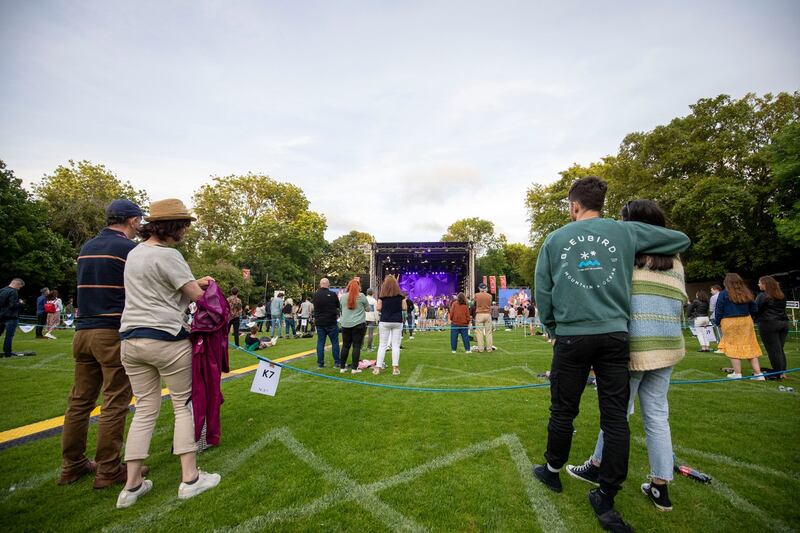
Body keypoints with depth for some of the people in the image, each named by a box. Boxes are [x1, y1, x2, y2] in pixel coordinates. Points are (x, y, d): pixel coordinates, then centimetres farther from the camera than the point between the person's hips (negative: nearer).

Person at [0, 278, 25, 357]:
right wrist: (20, 303, -3)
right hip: (11, 317, -8)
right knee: (9, 335, -1)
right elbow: (13, 305, -21)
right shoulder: (13, 292, -16)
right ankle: (7, 353, 3)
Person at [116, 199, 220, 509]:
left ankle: (132, 486, 17)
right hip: (166, 339, -8)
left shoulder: (134, 252, 13)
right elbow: (195, 294, -12)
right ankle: (190, 479, 12)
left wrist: (195, 281, 16)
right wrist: (199, 285, 11)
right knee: (184, 405, 5)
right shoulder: (167, 255, -13)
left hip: (131, 340, 8)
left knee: (145, 409, 13)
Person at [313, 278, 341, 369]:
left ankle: (320, 363, 11)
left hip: (319, 322, 4)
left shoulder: (315, 295, 0)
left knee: (320, 343, 9)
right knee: (335, 342, 4)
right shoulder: (332, 294, -11)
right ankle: (337, 362, 6)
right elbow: (338, 306, 3)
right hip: (331, 322, -3)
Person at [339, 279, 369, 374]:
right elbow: (368, 308, 3)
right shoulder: (361, 296, -6)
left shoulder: (342, 297, 3)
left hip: (345, 324, 3)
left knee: (345, 346, 11)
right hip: (359, 324, -3)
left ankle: (342, 367, 17)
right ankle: (354, 368, 2)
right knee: (357, 346, 1)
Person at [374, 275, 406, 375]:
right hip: (397, 322, 1)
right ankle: (395, 368, 4)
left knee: (382, 345, 6)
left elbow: (378, 308, -3)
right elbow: (404, 308, 2)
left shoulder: (382, 295, -4)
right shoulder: (400, 295, -1)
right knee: (396, 345, 5)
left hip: (384, 322, 0)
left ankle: (378, 368, 7)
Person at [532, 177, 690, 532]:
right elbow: (682, 240, 16)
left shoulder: (555, 239, 4)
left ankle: (552, 472, 31)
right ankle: (606, 500, 16)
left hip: (572, 336, -1)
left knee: (563, 412, 12)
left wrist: (553, 329, 16)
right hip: (614, 334, 1)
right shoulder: (625, 231, 5)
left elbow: (542, 292, 4)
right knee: (615, 416, 8)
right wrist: (656, 257, 34)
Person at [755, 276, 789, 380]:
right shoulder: (782, 296, 13)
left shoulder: (762, 296, -11)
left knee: (773, 350, -2)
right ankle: (782, 372, 17)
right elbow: (783, 309, 18)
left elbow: (756, 311, -10)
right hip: (784, 323, 7)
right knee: (780, 349, 14)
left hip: (769, 324, -7)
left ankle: (778, 373, 1)